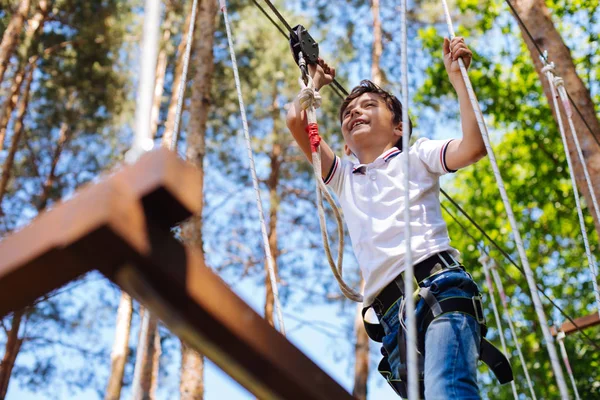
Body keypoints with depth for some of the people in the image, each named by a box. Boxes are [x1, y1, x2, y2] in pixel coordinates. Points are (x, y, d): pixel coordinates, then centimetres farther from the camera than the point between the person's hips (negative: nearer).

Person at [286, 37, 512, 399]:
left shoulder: (414, 157, 21)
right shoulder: (344, 179, 31)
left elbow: (474, 146, 1)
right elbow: (296, 122, 22)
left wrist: (458, 75, 6)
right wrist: (316, 82, 39)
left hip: (438, 288, -4)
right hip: (393, 316, 4)